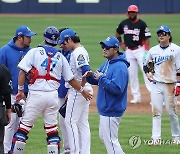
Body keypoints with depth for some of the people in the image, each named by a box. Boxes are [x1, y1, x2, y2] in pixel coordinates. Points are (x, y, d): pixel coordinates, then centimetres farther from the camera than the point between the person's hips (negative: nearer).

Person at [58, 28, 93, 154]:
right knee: (83, 123, 11)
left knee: (70, 121, -6)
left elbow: (86, 71, -29)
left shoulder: (78, 53, -17)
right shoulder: (82, 51, 15)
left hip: (78, 91, -10)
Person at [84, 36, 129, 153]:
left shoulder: (120, 67, -20)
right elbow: (97, 81, 20)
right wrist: (90, 76, -2)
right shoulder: (107, 63, 11)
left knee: (110, 140, -8)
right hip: (105, 109, 11)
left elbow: (117, 89, -30)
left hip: (112, 111, -11)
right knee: (103, 136, 20)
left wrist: (101, 78, -23)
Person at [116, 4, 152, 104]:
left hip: (140, 50, -5)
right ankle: (136, 97, 13)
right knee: (132, 74, 6)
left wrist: (146, 53, -17)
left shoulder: (141, 24, -7)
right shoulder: (124, 23, 6)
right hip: (129, 51, 5)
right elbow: (117, 34, 25)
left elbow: (147, 38, -9)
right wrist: (121, 43, 11)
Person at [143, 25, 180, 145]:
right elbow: (146, 65, 24)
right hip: (156, 84, 3)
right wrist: (148, 73, 6)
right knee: (156, 112, -1)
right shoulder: (153, 50, 9)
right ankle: (156, 138, -2)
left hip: (170, 84, -3)